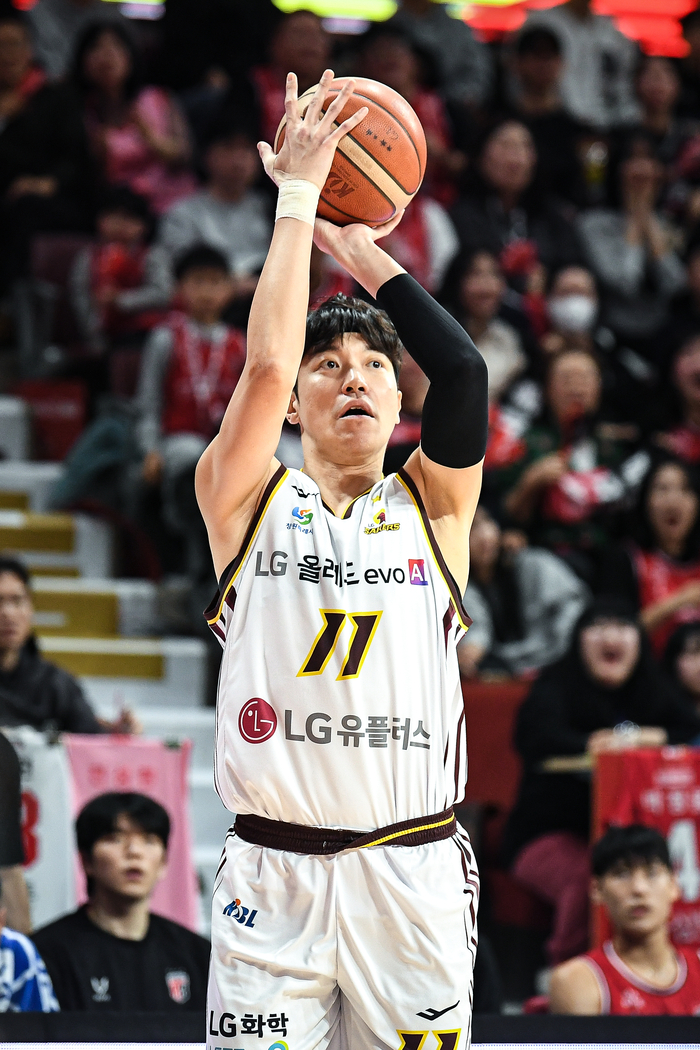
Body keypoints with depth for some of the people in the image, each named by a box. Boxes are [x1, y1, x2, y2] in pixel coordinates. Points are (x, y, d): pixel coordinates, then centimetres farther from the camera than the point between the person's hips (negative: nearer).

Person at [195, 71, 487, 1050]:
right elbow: (265, 363, -9)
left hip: (412, 873, 1)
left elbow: (463, 372, -7)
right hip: (274, 871, -1)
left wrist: (365, 252, 1)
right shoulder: (247, 497, 7)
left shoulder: (433, 507, 10)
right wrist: (297, 194, -4)